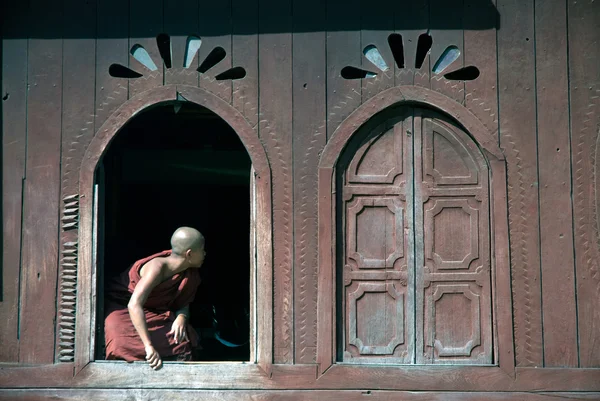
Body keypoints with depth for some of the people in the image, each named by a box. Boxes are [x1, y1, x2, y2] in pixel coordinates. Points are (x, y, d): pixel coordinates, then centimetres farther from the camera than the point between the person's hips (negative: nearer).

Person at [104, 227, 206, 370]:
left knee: (183, 337, -16)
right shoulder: (157, 268, -34)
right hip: (122, 308, -7)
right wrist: (149, 346, -48)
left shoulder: (190, 273, -9)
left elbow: (183, 303, 2)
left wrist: (181, 318, -24)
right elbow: (134, 305, -44)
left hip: (155, 312, 7)